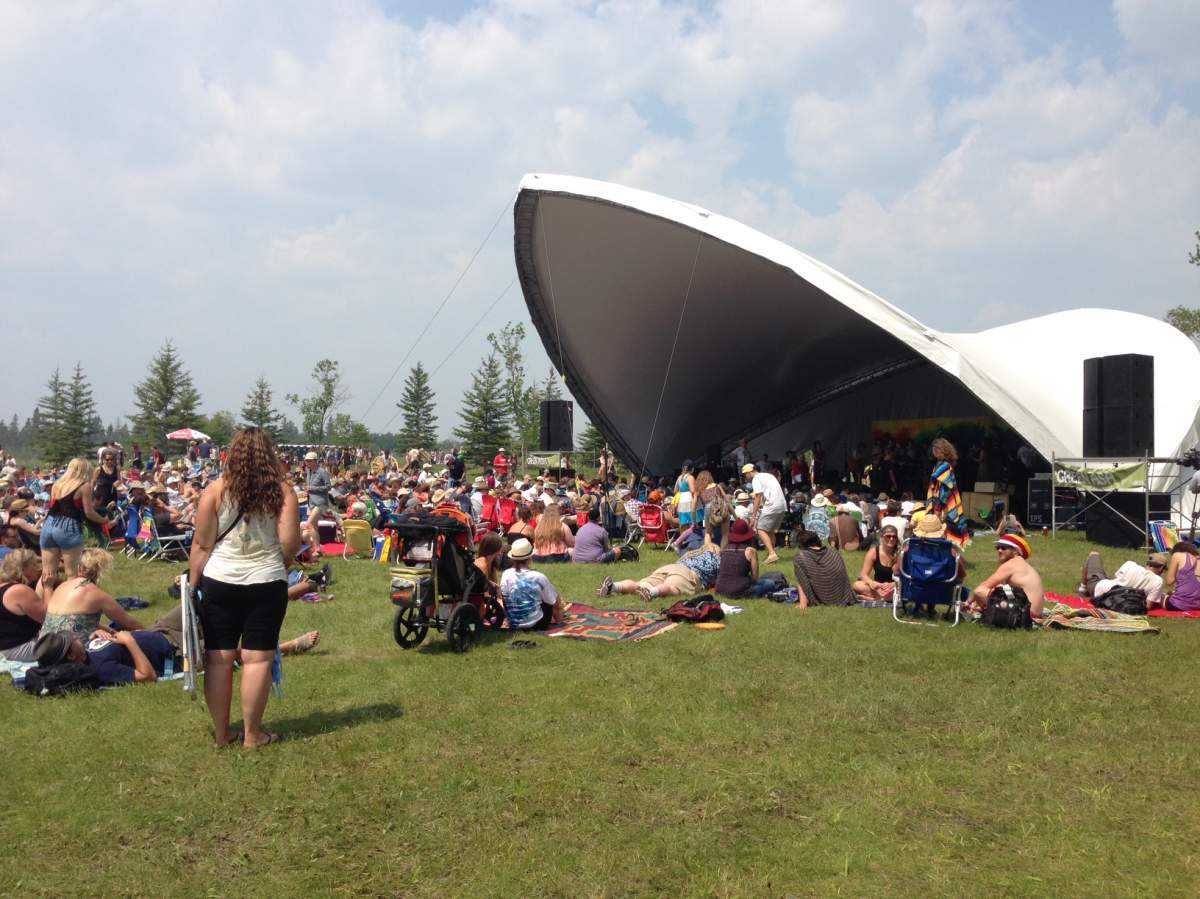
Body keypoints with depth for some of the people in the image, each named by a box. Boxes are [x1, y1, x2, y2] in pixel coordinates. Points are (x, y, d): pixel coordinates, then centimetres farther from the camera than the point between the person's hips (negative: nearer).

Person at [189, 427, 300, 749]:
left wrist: (193, 582, 9)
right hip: (267, 583, -1)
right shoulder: (282, 491, -3)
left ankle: (222, 734, 17)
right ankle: (252, 734, 11)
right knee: (257, 659, 5)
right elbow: (291, 542, -8)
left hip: (219, 582, 1)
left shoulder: (216, 490, -2)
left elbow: (201, 544, -2)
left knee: (218, 658, 9)